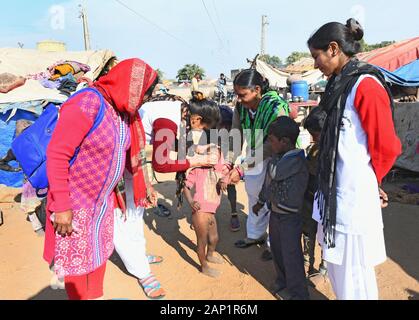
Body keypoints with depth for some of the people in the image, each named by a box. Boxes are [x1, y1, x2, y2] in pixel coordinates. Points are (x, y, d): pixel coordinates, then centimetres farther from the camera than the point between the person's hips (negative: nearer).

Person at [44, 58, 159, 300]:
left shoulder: (123, 110, 2)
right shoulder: (88, 103, -23)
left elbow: (127, 153, 11)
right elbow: (56, 154, -24)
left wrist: (143, 187, 16)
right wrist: (61, 207, -22)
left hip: (103, 199, 8)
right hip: (74, 203, -8)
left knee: (99, 252, 21)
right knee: (77, 260, 9)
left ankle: (96, 296, 42)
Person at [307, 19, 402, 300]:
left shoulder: (366, 86, -15)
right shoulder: (340, 85, 12)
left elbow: (387, 147, -14)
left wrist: (370, 183, 0)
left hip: (354, 196, -9)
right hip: (335, 193, 9)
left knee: (353, 272, 7)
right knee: (336, 266, 21)